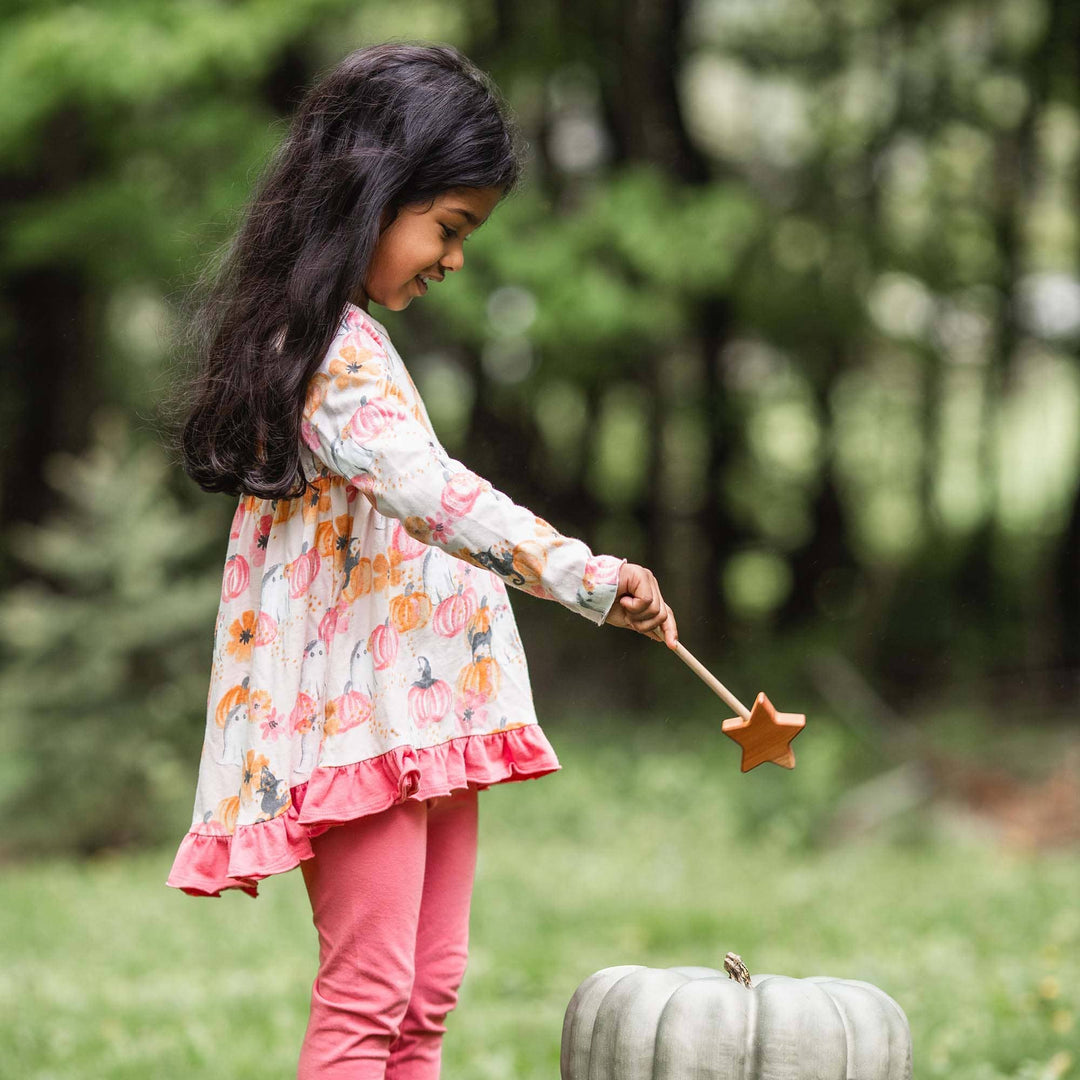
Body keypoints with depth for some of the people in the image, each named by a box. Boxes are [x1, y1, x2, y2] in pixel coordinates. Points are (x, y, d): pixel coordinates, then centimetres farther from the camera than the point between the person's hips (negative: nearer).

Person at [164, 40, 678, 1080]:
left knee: (426, 995, 10)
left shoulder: (344, 339, 16)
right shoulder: (331, 352, -18)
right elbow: (425, 488, -33)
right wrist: (580, 574, -39)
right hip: (355, 715, -11)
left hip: (423, 716, 11)